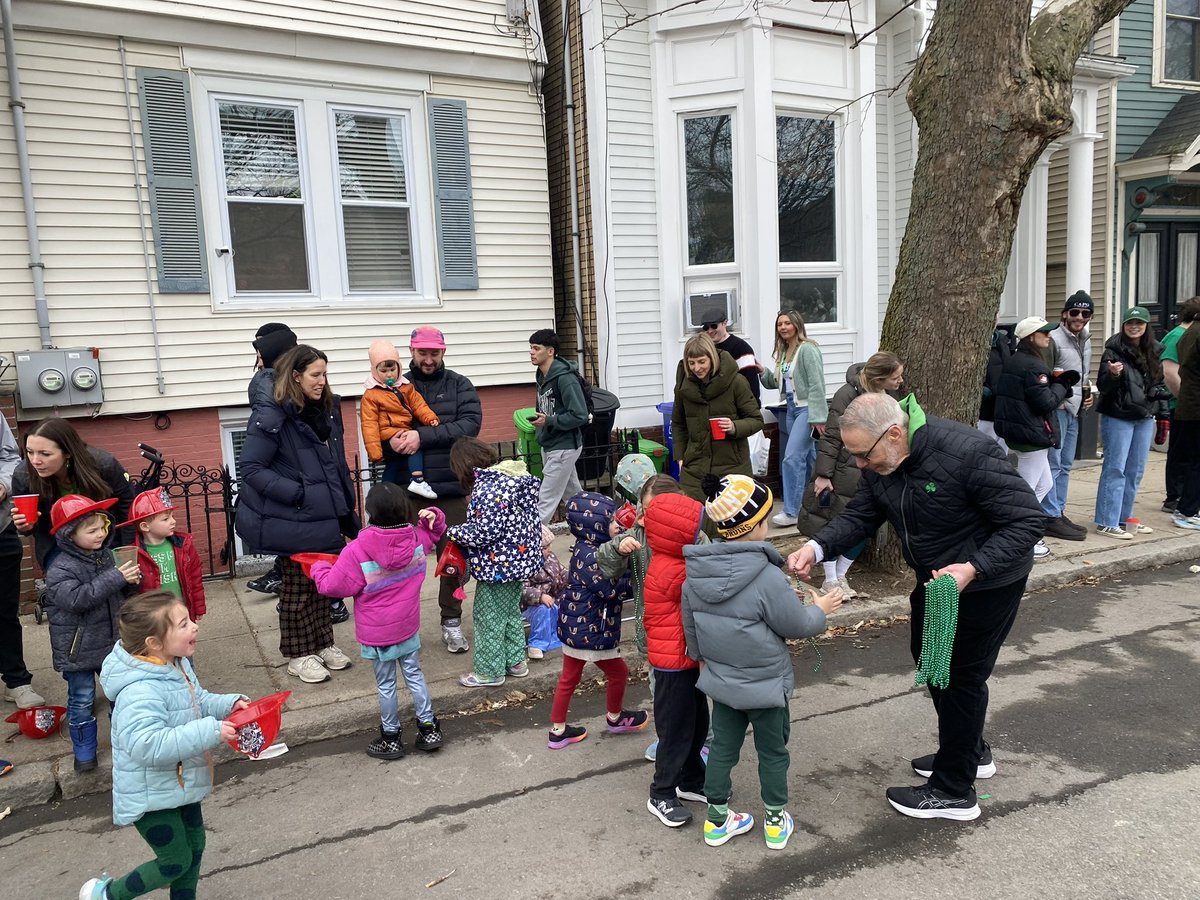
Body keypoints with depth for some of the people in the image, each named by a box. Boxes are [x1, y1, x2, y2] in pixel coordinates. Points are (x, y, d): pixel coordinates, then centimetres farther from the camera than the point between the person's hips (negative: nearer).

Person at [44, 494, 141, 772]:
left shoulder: (106, 555, -1)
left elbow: (121, 593, 11)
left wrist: (130, 581, -12)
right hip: (78, 647, -5)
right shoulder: (60, 569, -20)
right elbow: (75, 598, -34)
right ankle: (84, 752, 25)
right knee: (81, 700, 9)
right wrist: (115, 578, -35)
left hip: (112, 642, 5)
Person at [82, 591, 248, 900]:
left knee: (194, 845, 20)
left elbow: (199, 702, 10)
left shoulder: (177, 665, -5)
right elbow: (147, 745, -43)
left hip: (179, 782, 9)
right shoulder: (141, 692, -34)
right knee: (176, 862, 7)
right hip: (150, 794, -8)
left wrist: (229, 704, -8)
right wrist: (210, 732, -42)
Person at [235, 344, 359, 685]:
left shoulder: (328, 409, 8)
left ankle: (322, 643, 31)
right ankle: (298, 654, 22)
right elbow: (252, 469, -17)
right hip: (295, 523, -7)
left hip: (327, 519, 7)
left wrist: (346, 509, 15)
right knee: (298, 586, 7)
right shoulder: (271, 417, -16)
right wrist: (298, 493, -22)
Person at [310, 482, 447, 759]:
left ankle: (391, 739, 25)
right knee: (414, 675, 19)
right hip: (409, 628, 4)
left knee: (386, 685, 11)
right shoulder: (416, 538, -10)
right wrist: (434, 517, -3)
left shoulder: (357, 551, -24)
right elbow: (433, 532, 14)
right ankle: (429, 728, 26)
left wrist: (319, 568, 2)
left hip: (377, 634, -4)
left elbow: (332, 586, -16)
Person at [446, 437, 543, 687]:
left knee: (489, 618, 6)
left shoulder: (487, 489, -25)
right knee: (511, 611, 22)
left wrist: (455, 532, -11)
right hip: (518, 559, 10)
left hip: (498, 564, -10)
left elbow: (486, 533, -26)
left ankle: (489, 671, 18)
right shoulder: (512, 475, 4)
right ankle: (515, 661, 34)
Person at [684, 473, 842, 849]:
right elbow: (797, 625, -17)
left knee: (722, 747, 19)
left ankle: (717, 819, 32)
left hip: (721, 682, 5)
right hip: (766, 686, -5)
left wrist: (702, 657, 22)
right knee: (772, 752, 16)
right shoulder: (767, 578, -29)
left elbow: (690, 626, 4)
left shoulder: (695, 575, -9)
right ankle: (776, 822, 33)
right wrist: (820, 609, 3)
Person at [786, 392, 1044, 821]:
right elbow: (859, 516, -6)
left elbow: (1027, 519, -29)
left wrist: (973, 569, -38)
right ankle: (970, 751, 44)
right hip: (935, 578, 8)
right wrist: (817, 548, -24)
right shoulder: (881, 463, -11)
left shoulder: (967, 453, -34)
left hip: (987, 581, -8)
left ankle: (953, 791, 18)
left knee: (961, 676, 1)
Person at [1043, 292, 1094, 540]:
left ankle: (1058, 512, 22)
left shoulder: (1086, 340, 15)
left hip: (1075, 410, 9)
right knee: (1053, 465, -6)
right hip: (1057, 409, -9)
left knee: (1065, 465, 14)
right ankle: (1051, 517, -2)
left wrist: (1088, 395, 12)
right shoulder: (1054, 339, -12)